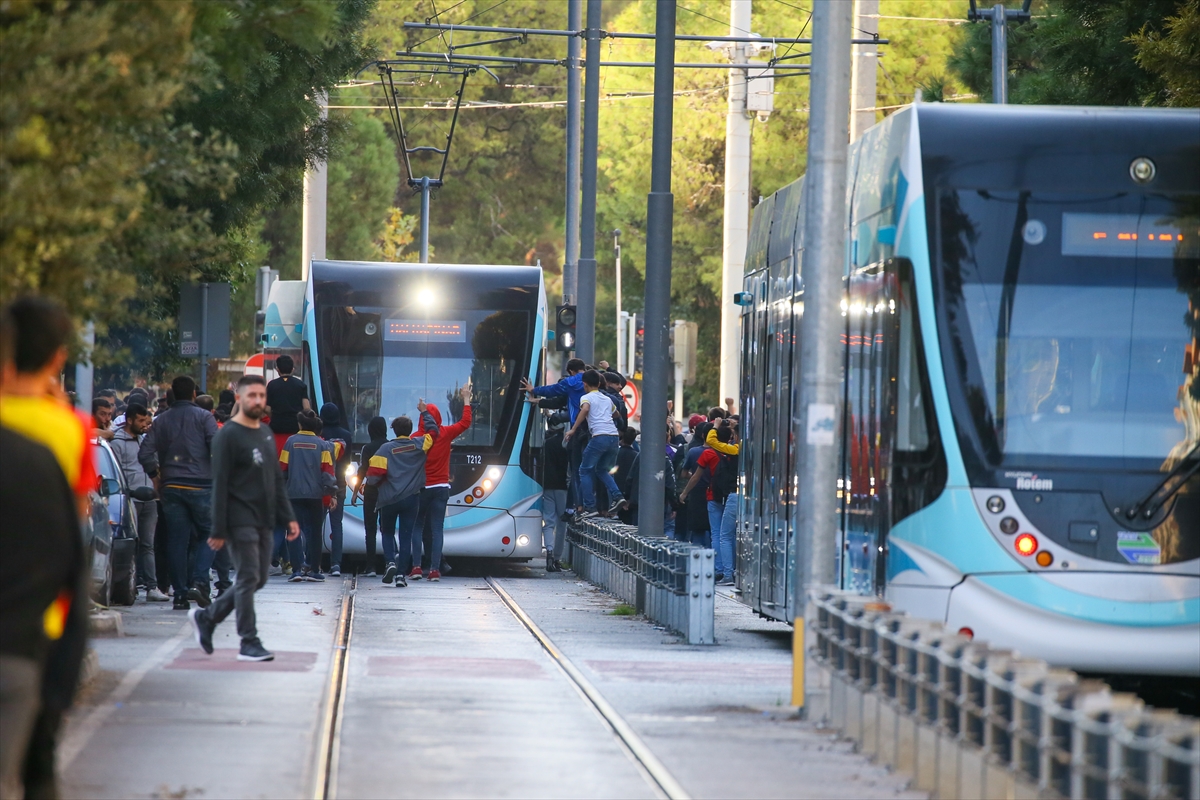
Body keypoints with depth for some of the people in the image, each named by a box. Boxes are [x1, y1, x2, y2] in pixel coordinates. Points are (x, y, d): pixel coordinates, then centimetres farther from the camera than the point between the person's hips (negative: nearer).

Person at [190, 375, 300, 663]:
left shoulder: (266, 434, 16)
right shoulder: (228, 436, -7)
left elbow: (277, 480, 21)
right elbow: (220, 486, -10)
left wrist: (288, 517, 13)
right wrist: (218, 530, -14)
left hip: (264, 522, 8)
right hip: (241, 521, -8)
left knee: (257, 580, 9)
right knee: (248, 579, -7)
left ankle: (206, 617, 23)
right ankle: (249, 643, -2)